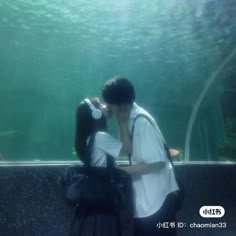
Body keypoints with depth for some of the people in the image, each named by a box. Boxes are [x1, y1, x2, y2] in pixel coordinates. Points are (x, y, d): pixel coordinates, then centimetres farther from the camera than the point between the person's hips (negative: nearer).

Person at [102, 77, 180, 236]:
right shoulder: (131, 117, 1)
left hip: (157, 196, -8)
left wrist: (123, 170, -16)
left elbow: (157, 161, -23)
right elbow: (131, 150, -7)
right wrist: (121, 122, -15)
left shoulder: (141, 121, -23)